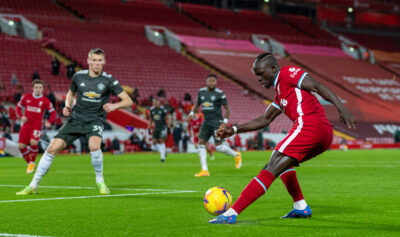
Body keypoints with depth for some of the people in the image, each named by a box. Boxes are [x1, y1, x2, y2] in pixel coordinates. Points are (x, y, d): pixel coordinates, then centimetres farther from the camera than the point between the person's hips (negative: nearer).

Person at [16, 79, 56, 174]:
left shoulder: (45, 101, -2)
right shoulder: (26, 97, 5)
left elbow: (53, 113, 3)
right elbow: (18, 107, 16)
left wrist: (49, 122, -15)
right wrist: (21, 116, -3)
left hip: (37, 125, -3)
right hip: (26, 125, 3)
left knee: (33, 142, -26)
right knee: (21, 146, -8)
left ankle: (32, 162, -2)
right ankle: (29, 163, 17)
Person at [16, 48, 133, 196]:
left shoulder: (108, 80, -6)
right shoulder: (79, 76, 2)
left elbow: (128, 101, -7)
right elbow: (71, 93, 23)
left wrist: (114, 106, -26)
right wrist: (67, 106, 3)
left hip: (95, 120, -2)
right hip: (76, 118, 2)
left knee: (94, 146, -33)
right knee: (52, 148, -9)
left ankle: (100, 182, -8)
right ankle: (33, 186, 3)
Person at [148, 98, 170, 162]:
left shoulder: (162, 109, -11)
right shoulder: (152, 109, 5)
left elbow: (167, 118, -6)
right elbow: (151, 120, 15)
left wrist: (168, 127, -11)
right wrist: (149, 129, 11)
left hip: (163, 127, -5)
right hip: (156, 127, 5)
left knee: (161, 141, -13)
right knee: (154, 142, -3)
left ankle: (163, 157, -8)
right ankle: (163, 151, 16)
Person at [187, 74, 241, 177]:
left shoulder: (219, 94, -6)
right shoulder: (201, 92, 9)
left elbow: (227, 109, -2)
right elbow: (197, 105, 22)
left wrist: (225, 121, -13)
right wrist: (192, 113, 4)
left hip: (217, 122, -5)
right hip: (206, 122, 5)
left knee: (219, 146, -9)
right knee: (201, 143, -6)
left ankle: (236, 155, 19)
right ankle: (204, 170, -4)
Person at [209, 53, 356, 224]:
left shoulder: (288, 72, 5)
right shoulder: (280, 93, 32)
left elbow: (318, 87, -7)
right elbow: (264, 120, 33)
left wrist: (342, 109, -19)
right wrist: (234, 130, 27)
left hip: (308, 125, -10)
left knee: (272, 169, -13)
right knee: (283, 163, 30)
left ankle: (231, 213, -17)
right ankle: (301, 207, 18)